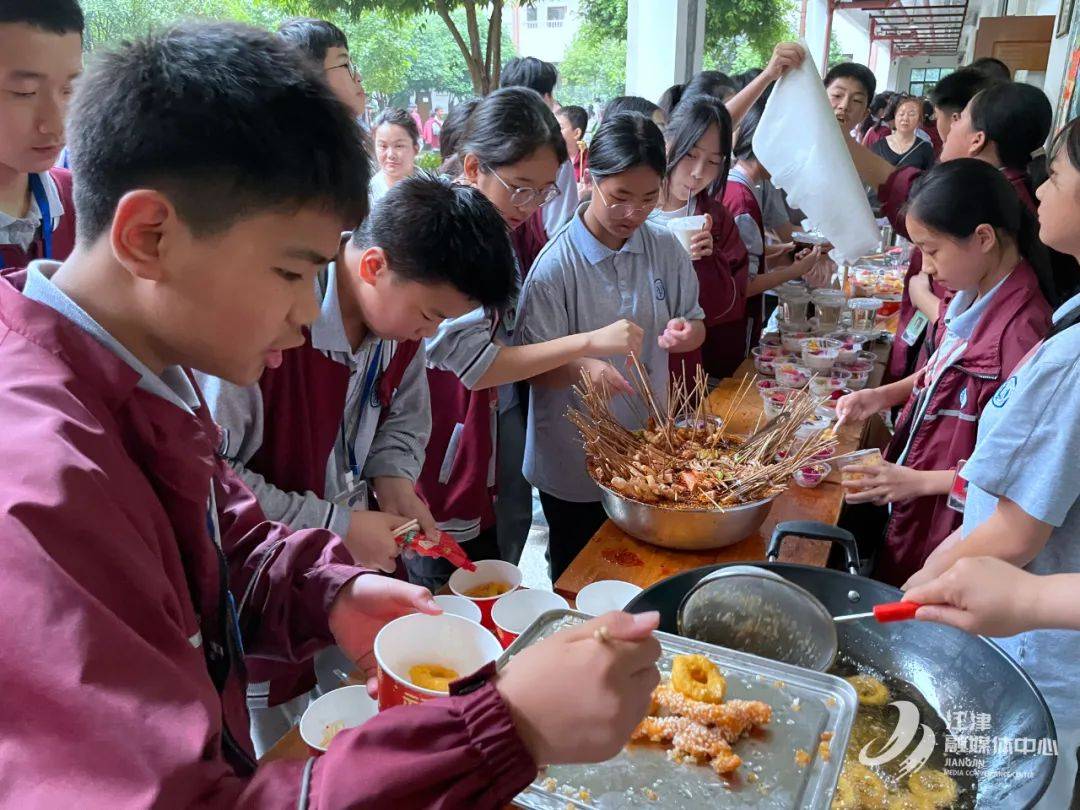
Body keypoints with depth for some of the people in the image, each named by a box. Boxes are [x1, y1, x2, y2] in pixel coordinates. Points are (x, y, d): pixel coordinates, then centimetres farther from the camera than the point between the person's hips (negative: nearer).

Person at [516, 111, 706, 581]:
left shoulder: (665, 250, -3)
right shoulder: (557, 264, -18)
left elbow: (695, 323, 9)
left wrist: (685, 332, -15)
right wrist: (583, 368, -37)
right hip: (574, 468, -4)